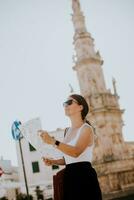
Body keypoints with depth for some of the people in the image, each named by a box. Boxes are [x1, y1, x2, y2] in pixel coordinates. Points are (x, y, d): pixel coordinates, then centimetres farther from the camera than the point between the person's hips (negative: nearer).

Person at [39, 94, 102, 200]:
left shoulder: (86, 128, -8)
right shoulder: (69, 131, 15)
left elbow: (76, 152, -24)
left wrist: (52, 141, -31)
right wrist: (53, 161, 4)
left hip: (84, 176, -7)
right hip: (70, 177, 7)